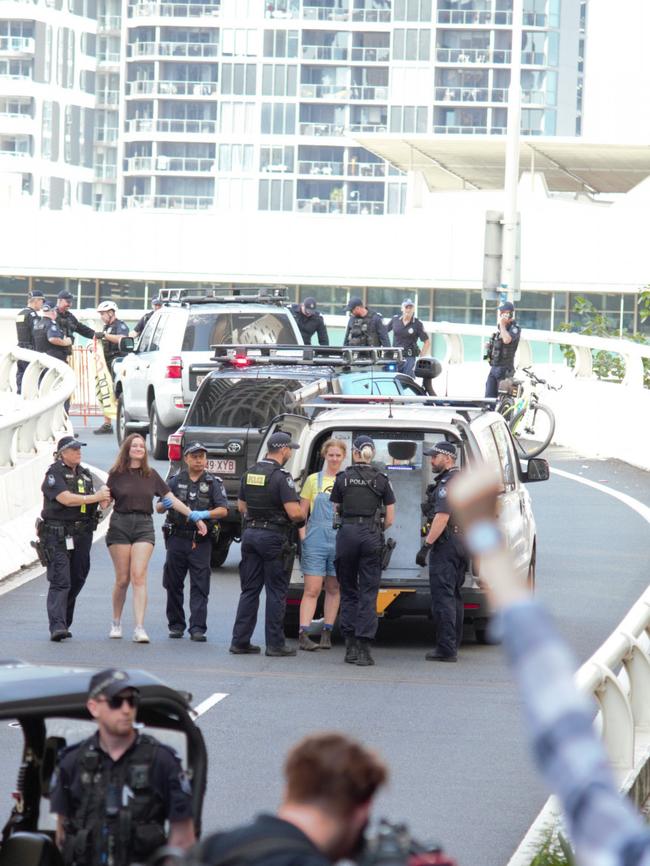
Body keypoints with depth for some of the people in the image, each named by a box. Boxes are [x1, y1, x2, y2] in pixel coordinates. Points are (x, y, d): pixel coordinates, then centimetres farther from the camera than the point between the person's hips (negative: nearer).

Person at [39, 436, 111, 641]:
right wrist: (95, 497, -13)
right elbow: (65, 499, -18)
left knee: (77, 580, 8)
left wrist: (103, 499, 1)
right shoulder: (54, 474, -6)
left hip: (82, 534, 7)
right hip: (57, 535, -7)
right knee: (60, 580, -14)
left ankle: (64, 623, 19)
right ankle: (57, 626, -19)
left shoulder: (84, 474, 17)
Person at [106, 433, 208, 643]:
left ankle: (139, 628, -16)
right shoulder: (117, 475, 4)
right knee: (122, 579, 1)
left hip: (144, 525, 1)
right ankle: (116, 623, 21)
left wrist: (195, 517, 6)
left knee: (139, 577, -11)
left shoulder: (151, 475, 10)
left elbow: (172, 500, 11)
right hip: (120, 525, -1)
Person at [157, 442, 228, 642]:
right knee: (174, 584, 5)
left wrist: (204, 514, -23)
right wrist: (165, 504, -15)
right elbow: (158, 508, 9)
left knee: (200, 587, -6)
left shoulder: (213, 483, 6)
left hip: (201, 541, -2)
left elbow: (223, 510, -5)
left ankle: (198, 627, -8)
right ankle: (176, 624, 16)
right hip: (177, 538, 2)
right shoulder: (176, 481, 10)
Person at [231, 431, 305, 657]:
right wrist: (302, 517, 1)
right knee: (276, 592, 0)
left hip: (250, 534, 7)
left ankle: (240, 640, 9)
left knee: (249, 590, 11)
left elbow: (241, 507, 17)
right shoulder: (281, 477, -15)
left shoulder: (249, 474, 8)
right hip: (274, 537, -7)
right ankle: (275, 643, 1)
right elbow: (294, 512, -20)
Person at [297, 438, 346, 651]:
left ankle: (327, 633, 14)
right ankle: (303, 634, -11)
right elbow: (301, 513, 7)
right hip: (316, 541, -2)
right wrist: (303, 538, -2)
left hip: (340, 542, 2)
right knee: (312, 590, -7)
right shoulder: (313, 480, 5)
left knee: (334, 589, 7)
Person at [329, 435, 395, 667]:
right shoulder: (381, 480, 3)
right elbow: (390, 519, 4)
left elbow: (335, 511, 7)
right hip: (372, 535, 0)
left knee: (348, 591, 11)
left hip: (347, 534, 0)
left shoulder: (343, 478, 3)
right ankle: (363, 646, -10)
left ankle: (350, 646, 7)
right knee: (368, 593, 0)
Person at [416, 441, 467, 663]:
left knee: (443, 597, -10)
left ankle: (445, 648, -14)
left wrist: (426, 545, -22)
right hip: (462, 545, 10)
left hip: (445, 545, -10)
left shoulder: (447, 483, -14)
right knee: (454, 597, 15)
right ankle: (453, 646, 18)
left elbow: (442, 517, -22)